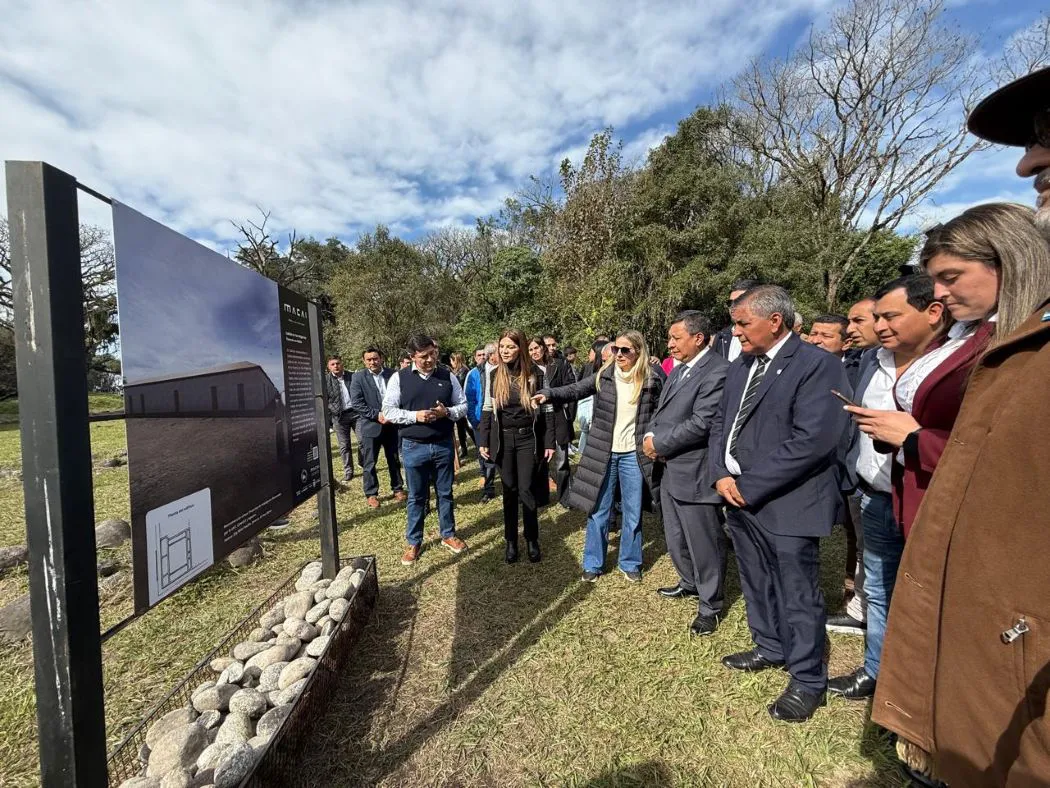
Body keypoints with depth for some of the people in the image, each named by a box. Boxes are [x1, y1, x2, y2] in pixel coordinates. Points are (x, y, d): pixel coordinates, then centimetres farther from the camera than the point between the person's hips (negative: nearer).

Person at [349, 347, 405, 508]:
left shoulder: (392, 374, -1)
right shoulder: (358, 377, -5)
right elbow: (356, 403, -11)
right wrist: (377, 415, -17)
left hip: (392, 424, 2)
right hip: (370, 426, -2)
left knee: (394, 459, 14)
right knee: (369, 463, 7)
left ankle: (397, 488, 30)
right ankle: (371, 494, 22)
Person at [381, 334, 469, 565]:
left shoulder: (448, 376, 1)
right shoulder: (399, 378, -3)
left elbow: (463, 406, 6)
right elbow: (388, 411, -4)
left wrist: (446, 412, -15)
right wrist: (415, 416, -18)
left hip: (443, 445, 2)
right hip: (414, 447, -1)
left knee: (445, 493, 15)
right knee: (416, 497, 11)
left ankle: (448, 535, 34)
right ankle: (413, 543, 28)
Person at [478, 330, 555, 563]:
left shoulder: (535, 374, -4)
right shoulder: (494, 375, 1)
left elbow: (545, 409, -2)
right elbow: (487, 409, 6)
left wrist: (549, 442, -5)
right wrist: (483, 441, 1)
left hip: (528, 438, -2)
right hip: (503, 439, 2)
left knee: (527, 490, 2)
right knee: (509, 490, 10)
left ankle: (532, 540, 22)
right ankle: (511, 541, 23)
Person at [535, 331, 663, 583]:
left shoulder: (651, 381, -3)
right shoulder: (604, 376, -3)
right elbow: (575, 390, -9)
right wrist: (548, 394, -25)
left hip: (634, 455, 0)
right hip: (603, 453, 0)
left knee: (633, 513, 12)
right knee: (598, 511, 10)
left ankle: (630, 563, 33)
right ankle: (593, 564, 27)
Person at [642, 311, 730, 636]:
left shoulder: (717, 371, -18)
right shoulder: (678, 369, 12)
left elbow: (701, 424, -24)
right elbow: (661, 411, 15)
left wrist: (659, 443, -15)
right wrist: (650, 436, -4)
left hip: (694, 473, -9)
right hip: (669, 469, 9)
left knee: (703, 542, 9)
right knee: (676, 538, 23)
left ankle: (710, 605, 30)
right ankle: (690, 582, 47)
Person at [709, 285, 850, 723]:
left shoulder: (817, 365, -14)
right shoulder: (740, 366, 10)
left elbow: (810, 441, -23)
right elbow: (721, 423, 12)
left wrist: (747, 485, -18)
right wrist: (722, 475, -4)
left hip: (787, 502, -7)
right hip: (739, 497, 8)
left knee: (798, 594, 8)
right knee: (756, 582, 23)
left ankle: (808, 681, 30)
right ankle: (771, 648, 45)